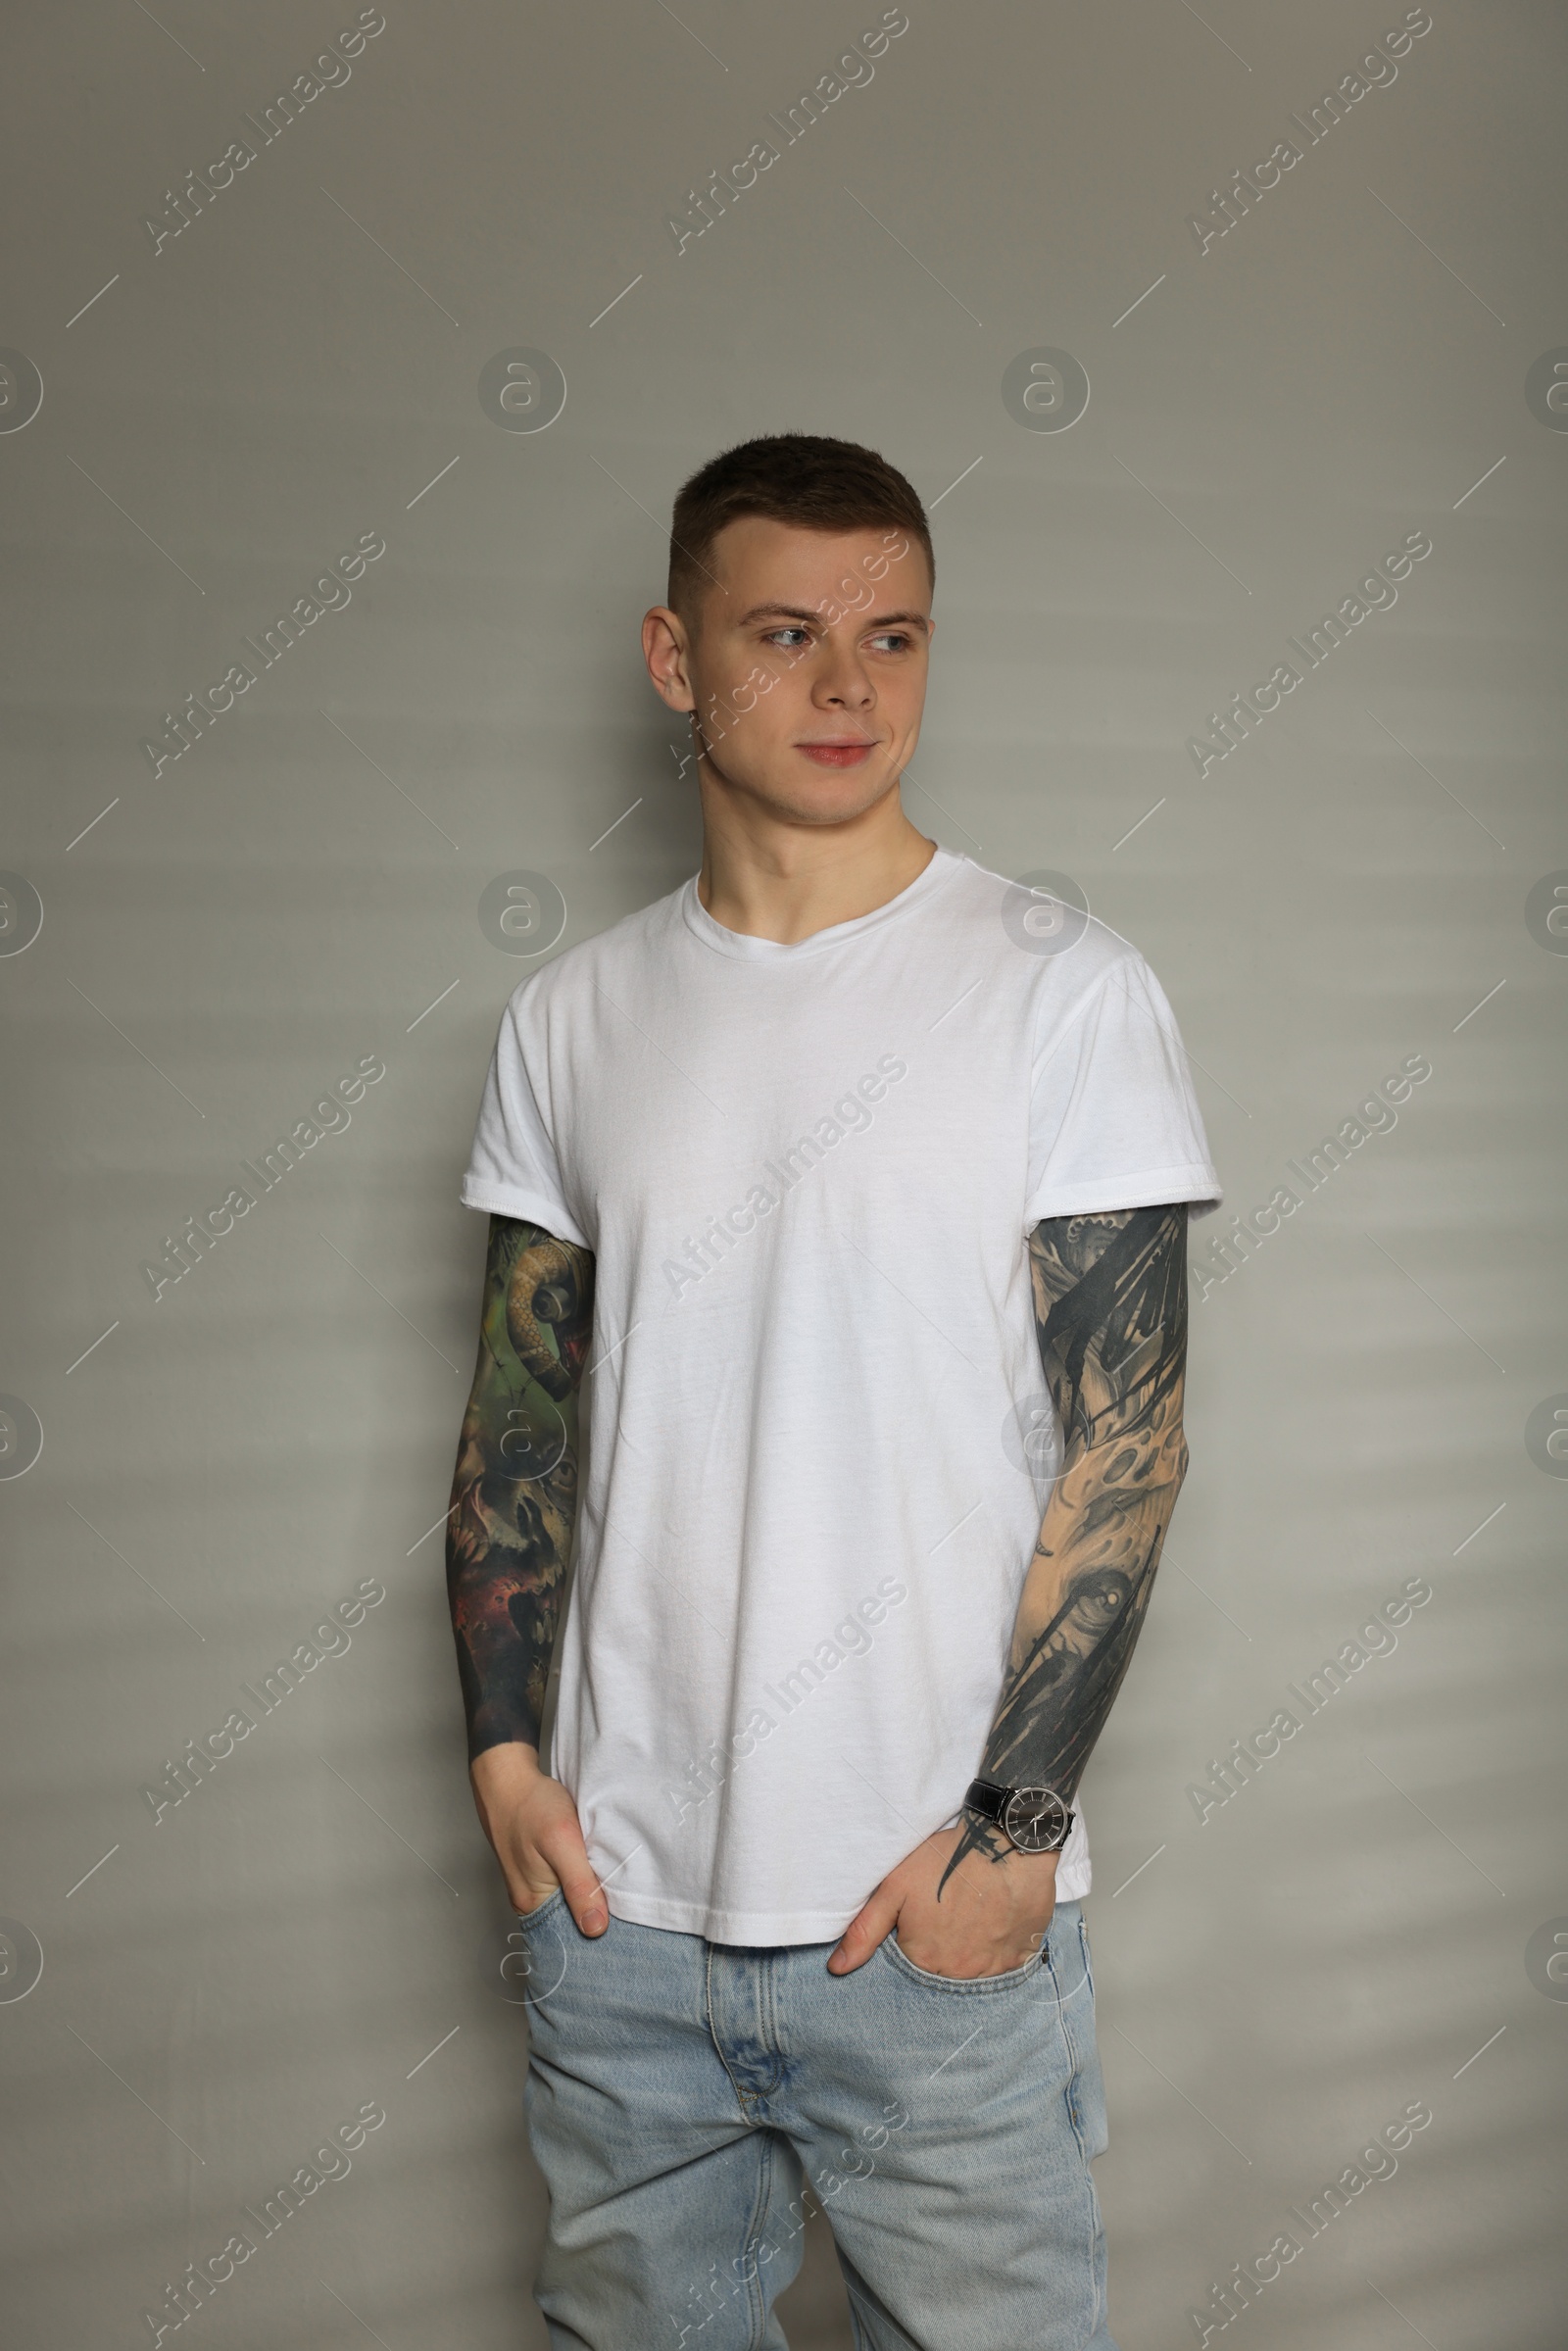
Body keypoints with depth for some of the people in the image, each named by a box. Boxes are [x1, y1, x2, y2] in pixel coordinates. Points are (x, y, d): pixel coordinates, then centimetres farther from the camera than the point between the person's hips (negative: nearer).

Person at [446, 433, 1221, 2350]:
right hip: (616, 1905, 4)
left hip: (946, 1915, -3)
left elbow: (1125, 1429, -8)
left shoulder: (1062, 989, -6)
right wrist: (504, 1750, 1)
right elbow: (521, 1411, 10)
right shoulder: (573, 1017, 5)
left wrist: (1015, 1822, -12)